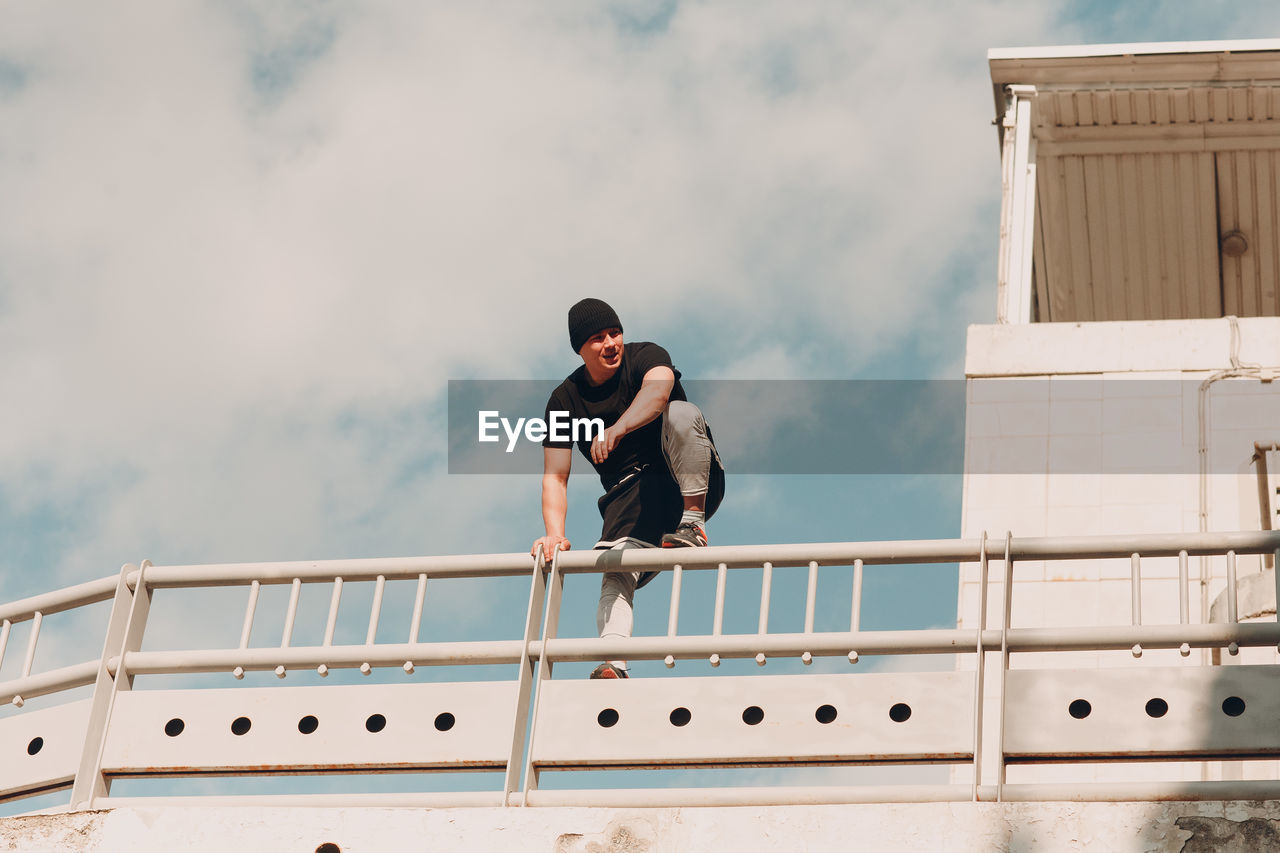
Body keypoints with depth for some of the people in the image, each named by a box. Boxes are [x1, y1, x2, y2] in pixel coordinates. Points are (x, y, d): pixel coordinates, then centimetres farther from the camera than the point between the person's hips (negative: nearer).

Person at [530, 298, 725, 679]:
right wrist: (554, 533, -20)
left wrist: (618, 429, -52)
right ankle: (614, 663, -42)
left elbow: (658, 389, -31)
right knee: (617, 571, -28)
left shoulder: (645, 357, -5)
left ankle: (693, 521, -28)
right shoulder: (565, 399, 3)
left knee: (680, 412, -31)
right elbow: (554, 476, -1)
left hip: (690, 479, -1)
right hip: (631, 493, 2)